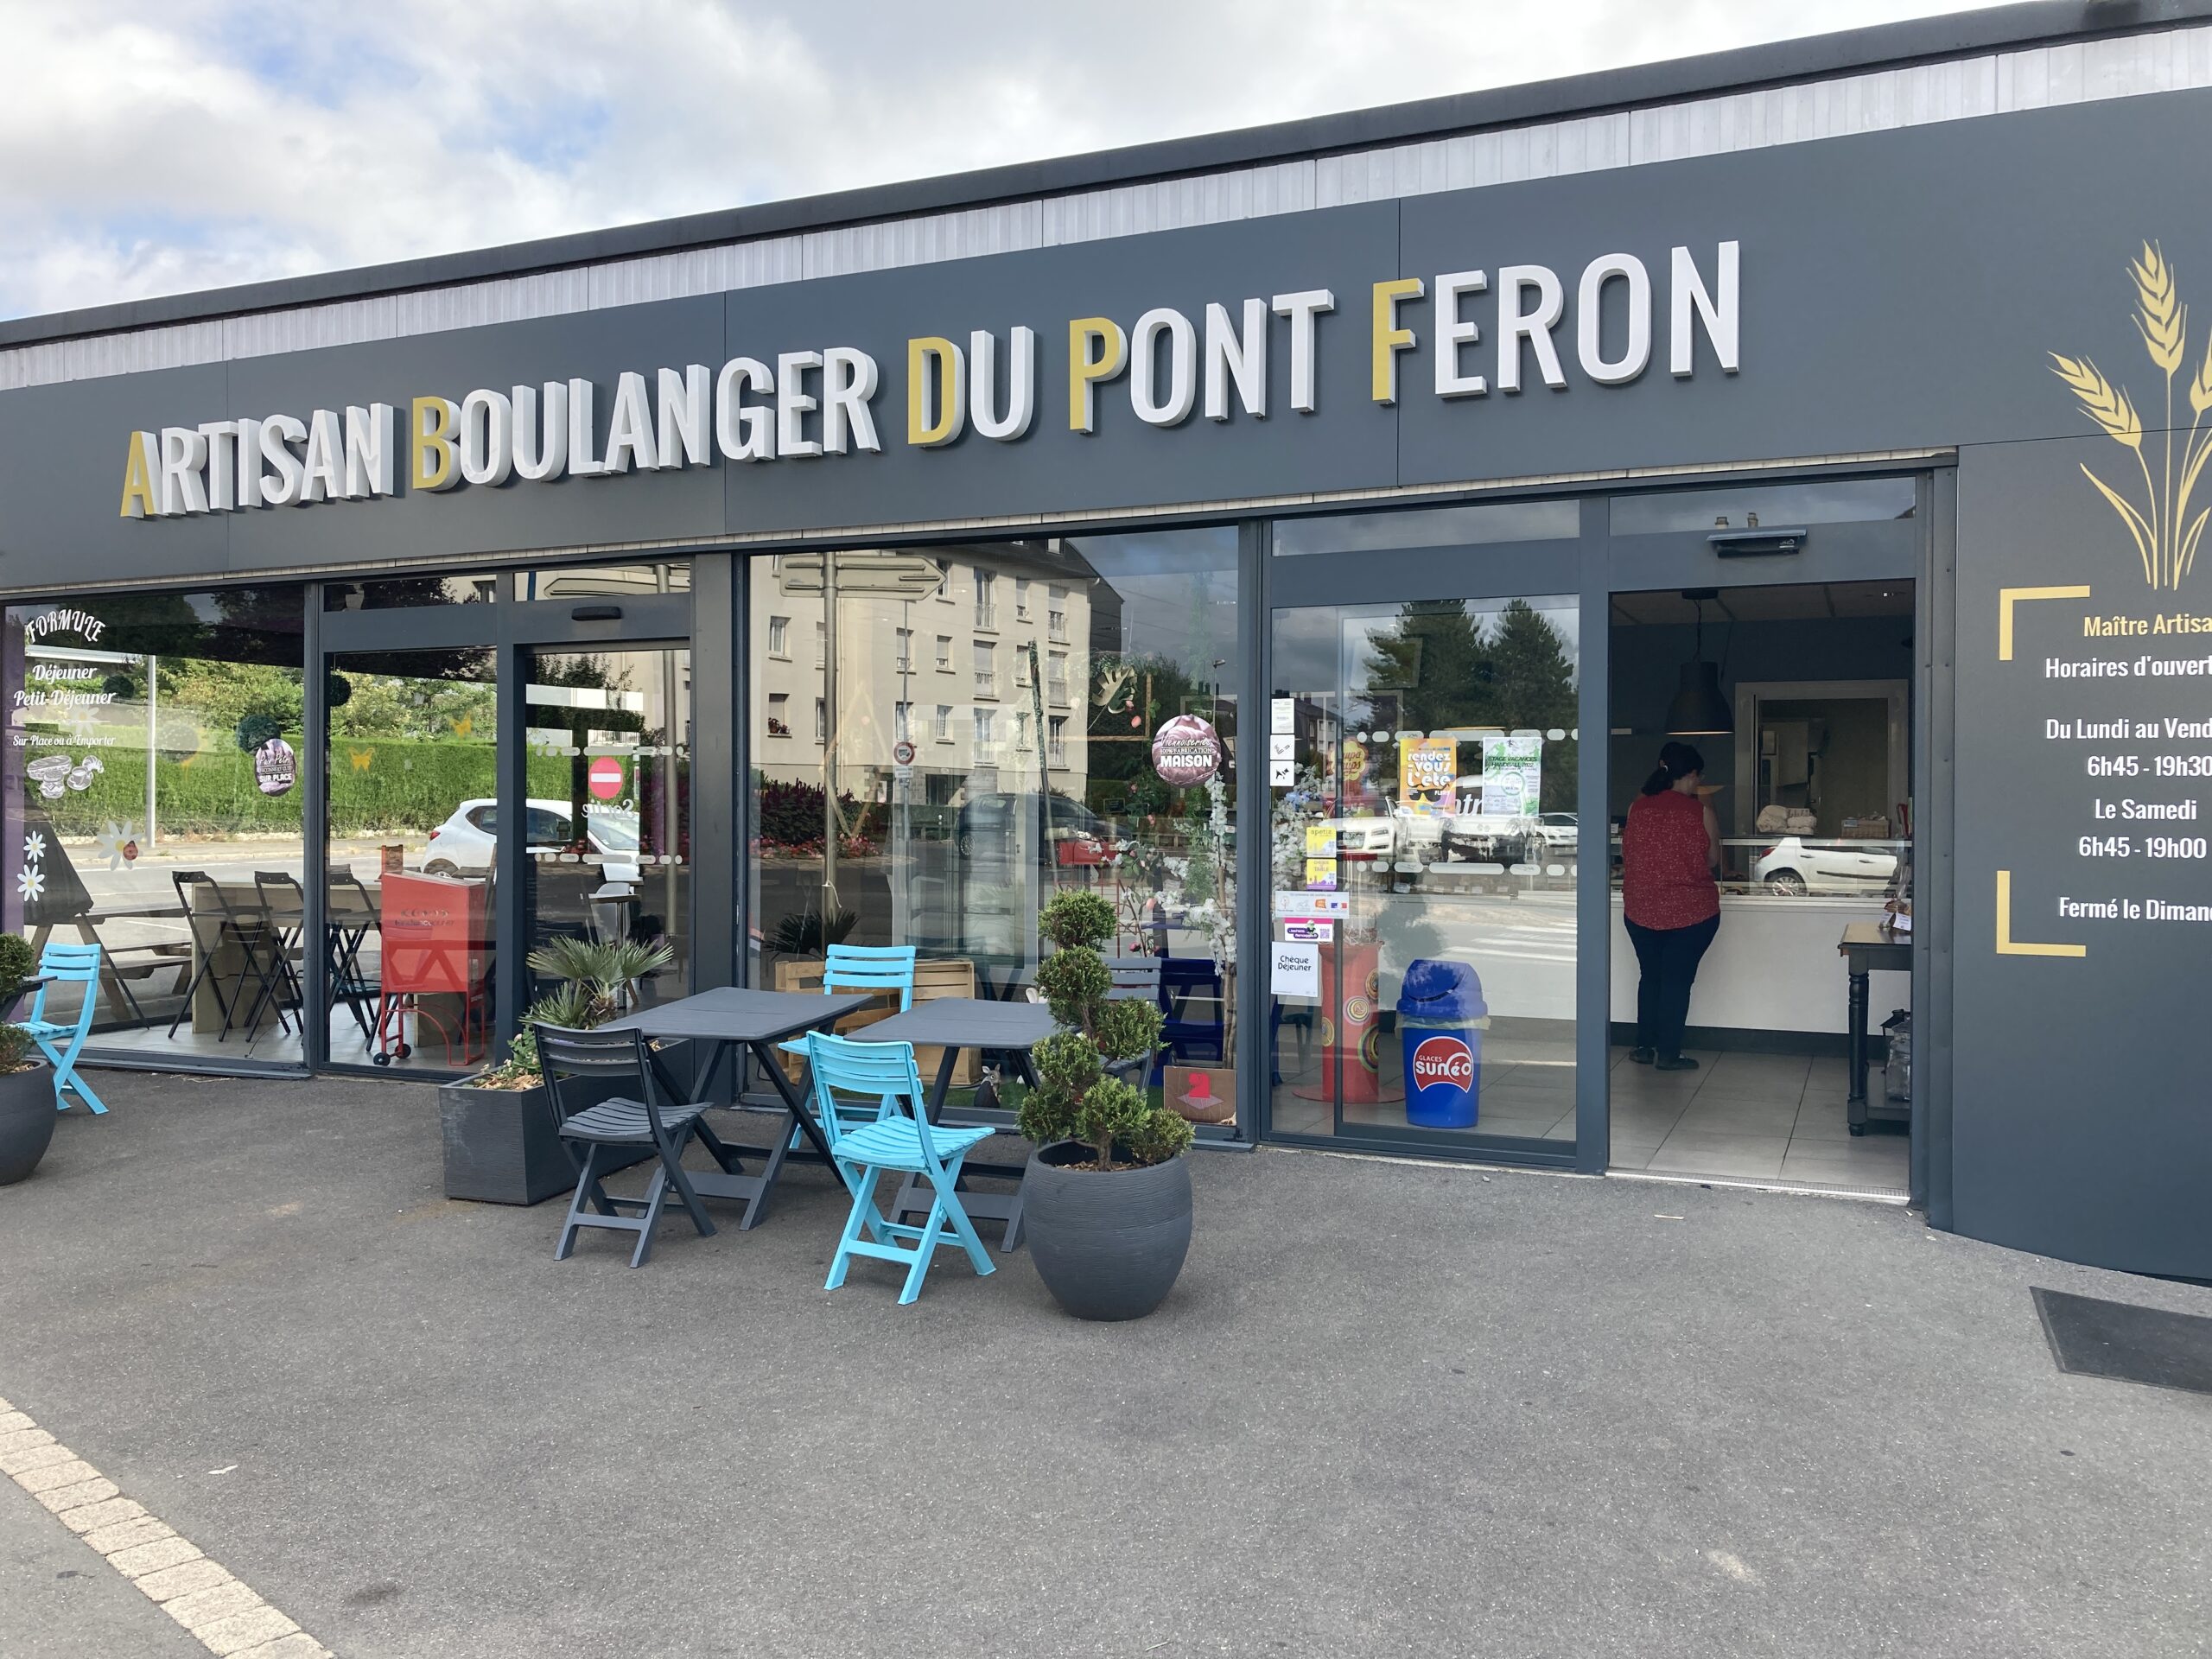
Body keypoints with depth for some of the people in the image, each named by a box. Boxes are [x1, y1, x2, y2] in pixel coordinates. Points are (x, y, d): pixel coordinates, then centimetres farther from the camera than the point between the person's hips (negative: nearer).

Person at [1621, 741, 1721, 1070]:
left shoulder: (1637, 807, -2)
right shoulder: (1700, 811, -10)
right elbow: (1713, 861, 0)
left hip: (1640, 910, 3)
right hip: (1691, 911, -3)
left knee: (1650, 976, 17)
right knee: (1678, 980, 6)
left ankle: (1644, 1046, 22)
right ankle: (1668, 1053, 10)